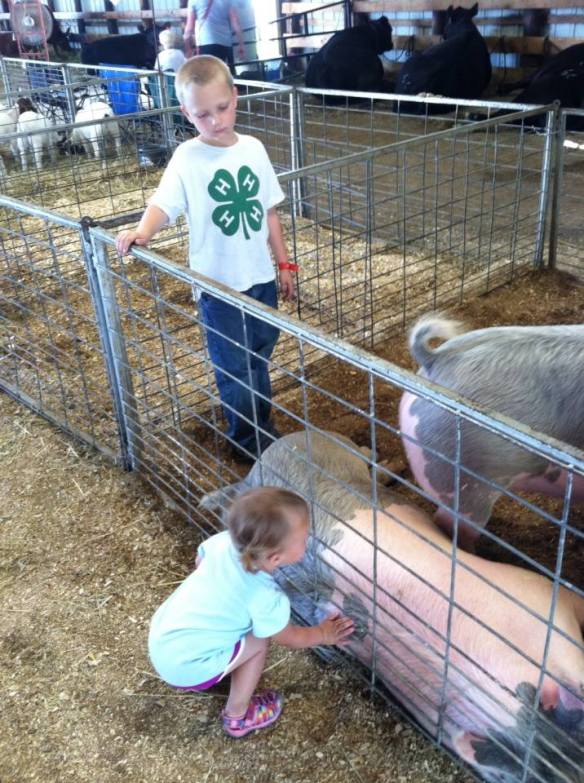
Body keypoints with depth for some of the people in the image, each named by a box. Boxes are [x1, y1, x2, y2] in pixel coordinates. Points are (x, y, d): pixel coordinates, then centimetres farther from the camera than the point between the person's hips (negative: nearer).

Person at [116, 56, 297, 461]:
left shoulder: (254, 149, 1)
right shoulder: (187, 158, -11)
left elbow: (269, 210, 8)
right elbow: (163, 203, -23)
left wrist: (284, 263, 10)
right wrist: (142, 233, -44)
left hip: (261, 275, 5)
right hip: (219, 283, -4)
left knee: (260, 355, 20)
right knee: (234, 365, 6)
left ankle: (263, 425, 40)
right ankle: (249, 438, 25)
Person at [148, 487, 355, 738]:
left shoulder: (223, 541, -11)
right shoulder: (266, 598, -24)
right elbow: (290, 638, -3)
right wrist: (323, 634, 15)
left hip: (159, 635, 7)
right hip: (185, 668, -7)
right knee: (258, 642, 1)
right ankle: (237, 717, 17)